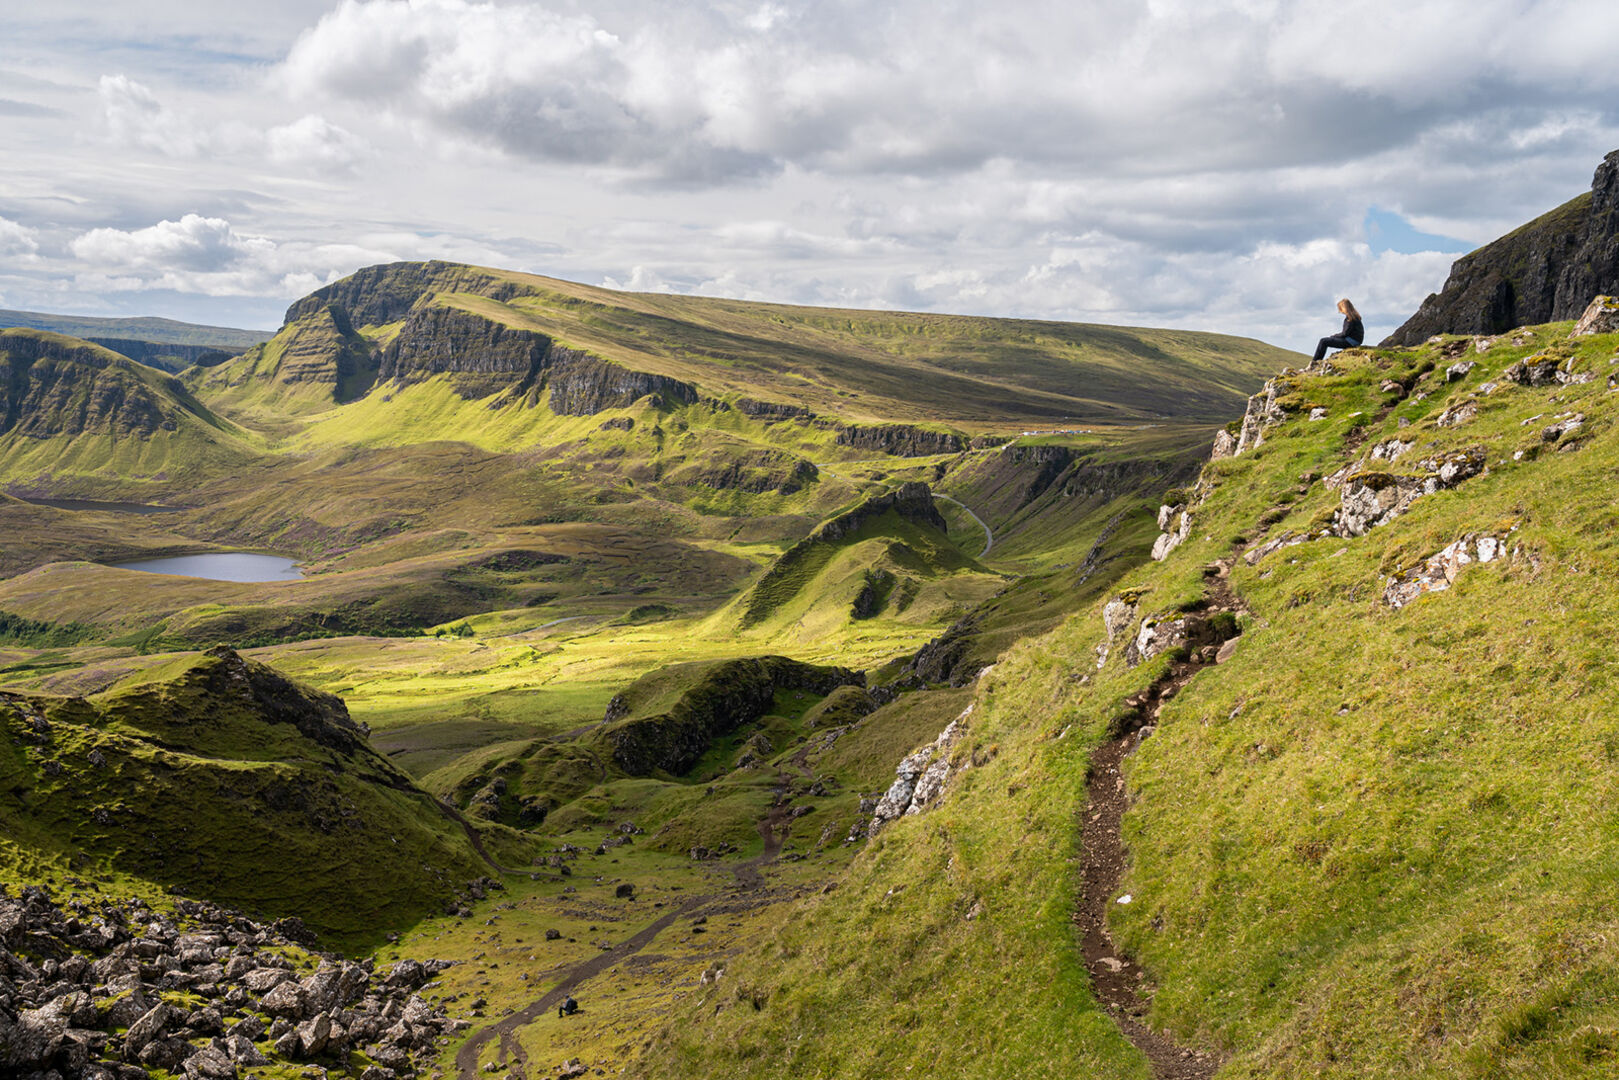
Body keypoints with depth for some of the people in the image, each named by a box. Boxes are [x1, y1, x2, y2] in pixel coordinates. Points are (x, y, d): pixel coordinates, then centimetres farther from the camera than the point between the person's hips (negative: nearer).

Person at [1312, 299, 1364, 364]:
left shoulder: (1349, 318, -17)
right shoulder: (1355, 315, 14)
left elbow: (1345, 333, -18)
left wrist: (1334, 336, -3)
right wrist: (1336, 335, 8)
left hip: (1351, 341, -10)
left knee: (1323, 341, -9)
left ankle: (1314, 362, 0)